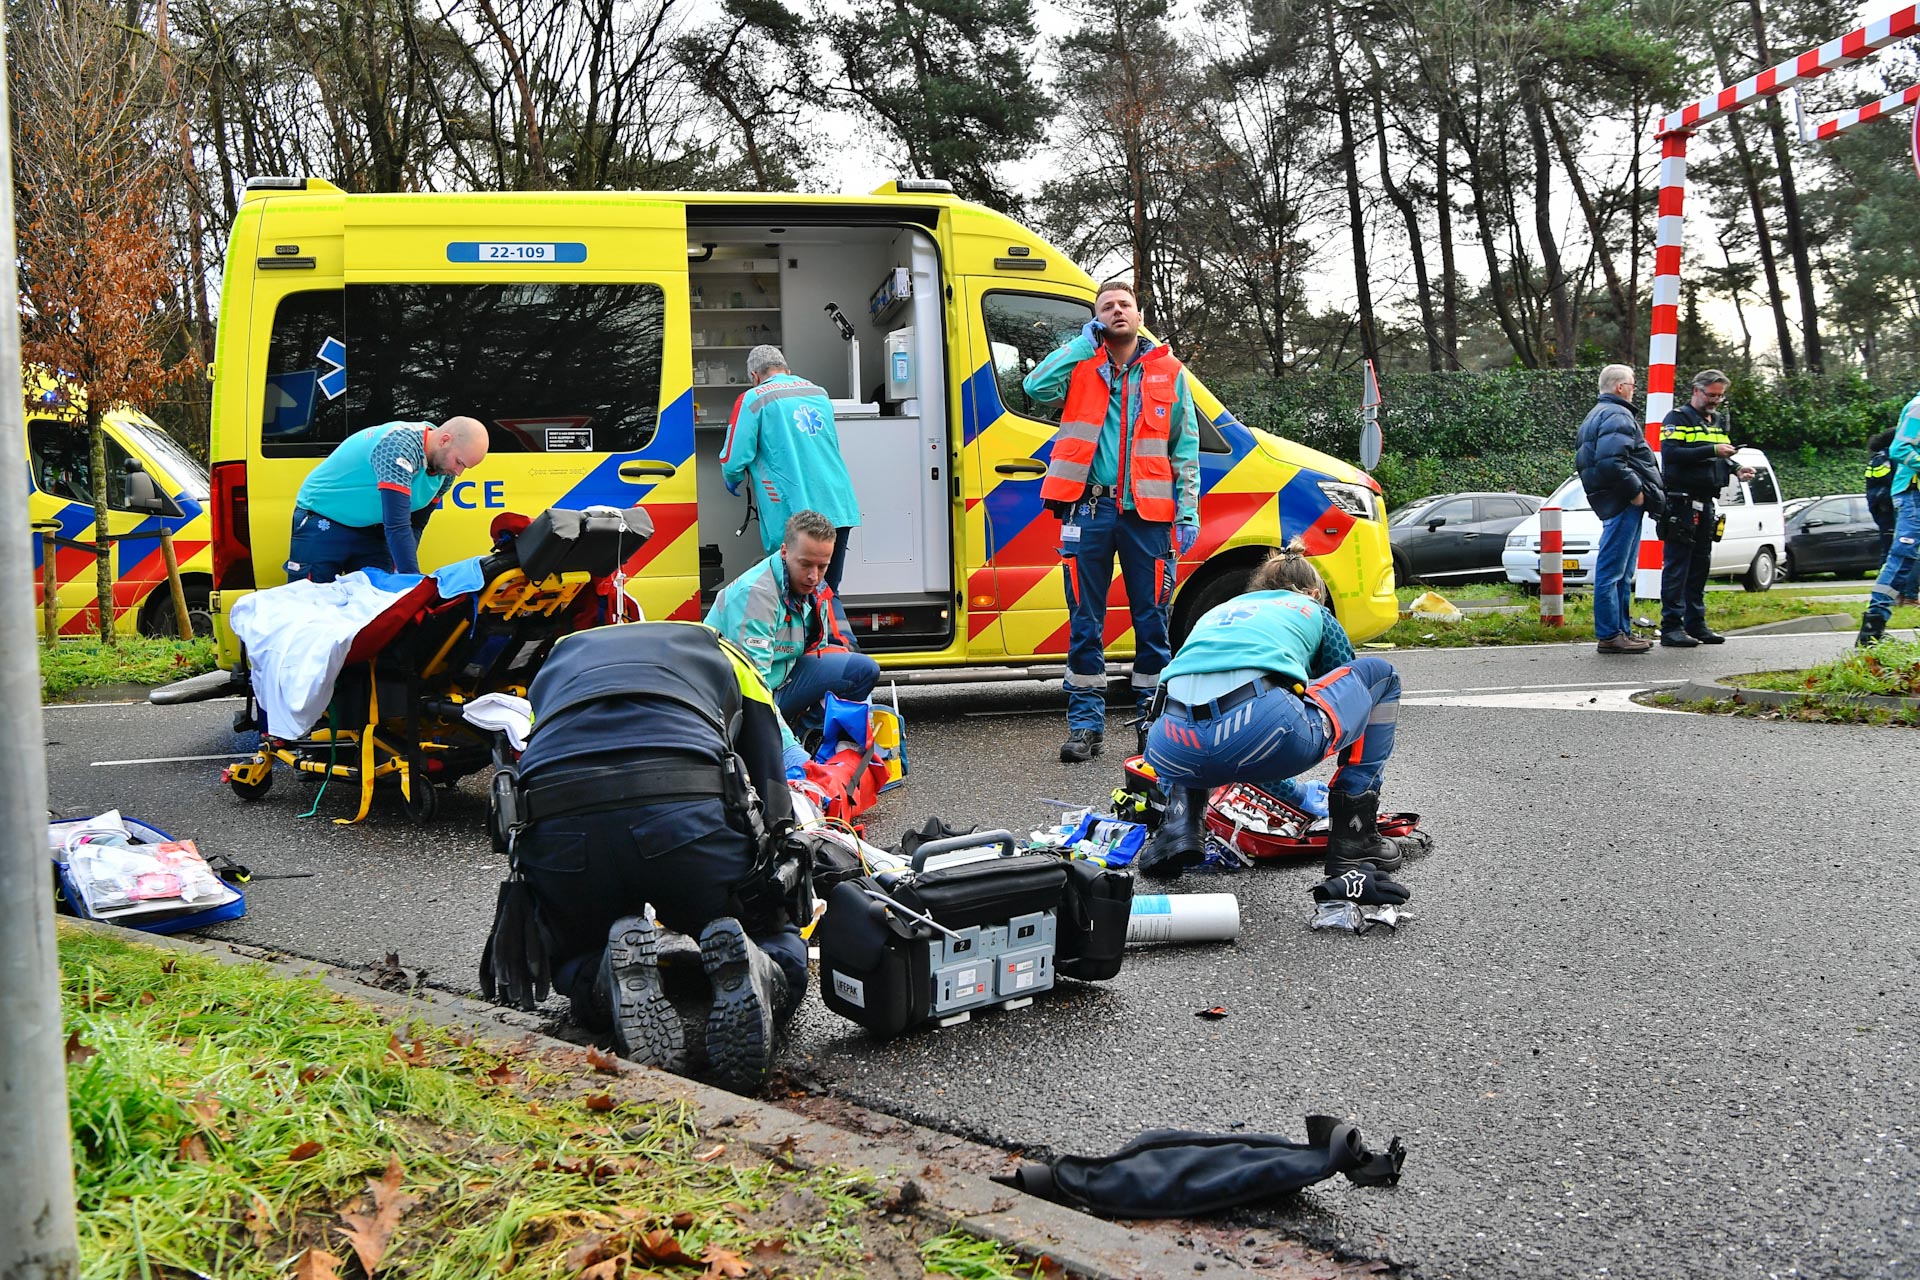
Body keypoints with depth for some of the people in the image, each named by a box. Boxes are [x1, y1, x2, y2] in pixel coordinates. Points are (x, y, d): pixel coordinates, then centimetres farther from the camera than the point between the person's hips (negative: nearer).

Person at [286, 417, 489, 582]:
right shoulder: (398, 446, -33)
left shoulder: (446, 471, -7)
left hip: (371, 528, 7)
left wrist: (402, 571, -15)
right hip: (322, 521, -7)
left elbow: (415, 526, 0)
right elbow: (397, 526, -38)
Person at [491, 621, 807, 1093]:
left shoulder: (557, 662, 40)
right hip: (688, 814, -1)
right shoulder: (723, 654, 35)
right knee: (781, 951, 21)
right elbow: (771, 794, 30)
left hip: (555, 826, 2)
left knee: (577, 966, 30)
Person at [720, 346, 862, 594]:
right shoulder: (819, 393, 18)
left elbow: (733, 460, -5)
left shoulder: (753, 399, -1)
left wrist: (733, 481, 17)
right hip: (839, 508, 5)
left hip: (794, 515, -5)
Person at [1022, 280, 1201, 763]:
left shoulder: (1167, 371, 11)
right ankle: (1086, 723, 10)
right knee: (1085, 624, 3)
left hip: (1148, 513, 1)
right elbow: (1036, 387, -12)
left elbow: (1185, 446, 11)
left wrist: (1188, 510, 2)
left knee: (1152, 623, 4)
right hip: (1089, 511, 0)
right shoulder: (1081, 366, 8)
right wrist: (1085, 342, -3)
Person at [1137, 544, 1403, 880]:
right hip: (1269, 728, -4)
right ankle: (1354, 837, 21)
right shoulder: (1314, 612, 31)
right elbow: (1353, 687, 41)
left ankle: (1180, 824, 17)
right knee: (1380, 674, 27)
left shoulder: (1216, 612, 39)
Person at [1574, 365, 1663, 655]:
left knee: (1622, 573, 16)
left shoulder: (1595, 416, 22)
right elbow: (1611, 461, -27)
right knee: (1612, 571, -8)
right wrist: (1635, 490, -19)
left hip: (1613, 503, 11)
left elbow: (1582, 462, 26)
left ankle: (1622, 630, 22)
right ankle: (1610, 635, -7)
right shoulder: (1617, 416, -12)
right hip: (1623, 503, -11)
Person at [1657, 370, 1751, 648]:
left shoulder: (1718, 422, 20)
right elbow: (1670, 453, -20)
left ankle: (1696, 623, 17)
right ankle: (1671, 627, -8)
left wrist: (1736, 469, 3)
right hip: (1681, 503, -8)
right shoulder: (1678, 418, -6)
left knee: (1700, 565, 11)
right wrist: (1712, 450, -23)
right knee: (1677, 565, -8)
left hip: (1706, 503, 8)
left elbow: (1721, 459, 24)